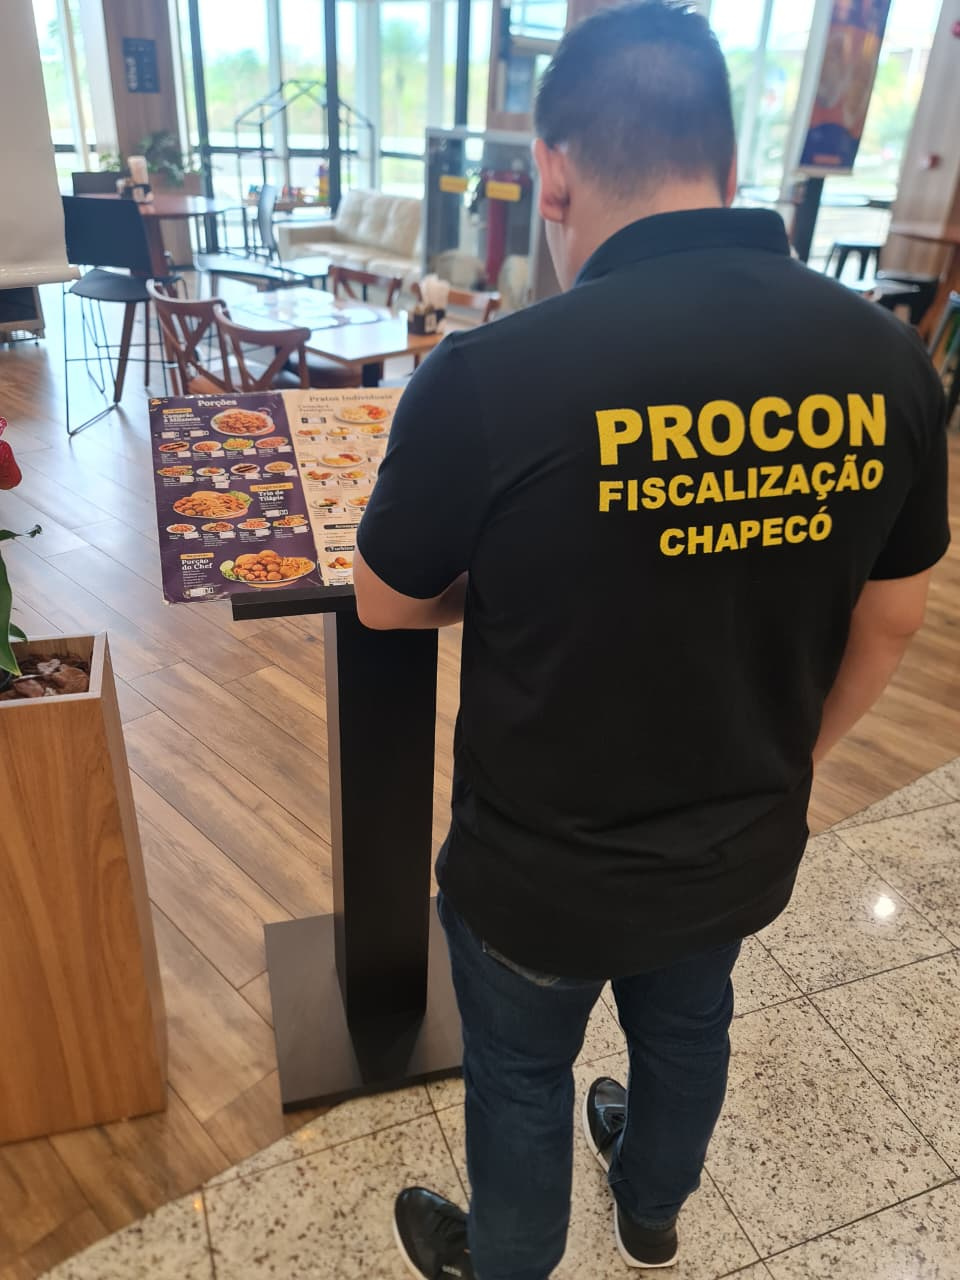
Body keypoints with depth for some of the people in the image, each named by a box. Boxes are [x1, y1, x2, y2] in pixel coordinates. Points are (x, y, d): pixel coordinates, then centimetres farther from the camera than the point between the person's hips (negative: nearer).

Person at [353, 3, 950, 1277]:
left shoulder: (492, 374, -29)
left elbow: (387, 604, -12)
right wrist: (786, 766, 15)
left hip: (543, 870, -4)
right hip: (744, 850, 5)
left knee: (520, 1075, 25)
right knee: (690, 1027, 33)